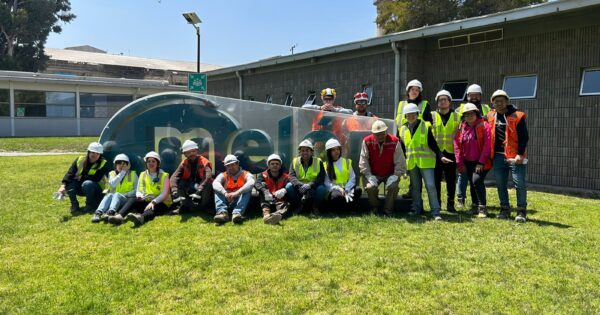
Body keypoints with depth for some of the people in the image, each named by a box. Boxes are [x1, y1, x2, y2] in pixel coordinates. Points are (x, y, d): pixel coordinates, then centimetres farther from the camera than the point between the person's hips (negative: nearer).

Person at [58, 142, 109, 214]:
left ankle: (91, 205, -13)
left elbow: (96, 178, -24)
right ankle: (74, 206, -13)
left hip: (95, 189, -3)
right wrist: (63, 185, -34)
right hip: (80, 189, 3)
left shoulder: (103, 164, -15)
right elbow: (70, 173, -19)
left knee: (87, 183, -35)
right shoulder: (80, 160, -8)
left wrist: (81, 177, -20)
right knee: (68, 183, -24)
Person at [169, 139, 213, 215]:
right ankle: (183, 206, -16)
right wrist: (175, 193, -37)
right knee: (179, 183, -22)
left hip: (203, 190, -3)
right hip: (189, 189, 3)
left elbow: (208, 177, -35)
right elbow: (174, 177, -19)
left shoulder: (204, 162, -15)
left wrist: (198, 192, -48)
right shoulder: (184, 164, -4)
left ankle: (205, 206, -16)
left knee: (208, 184, -36)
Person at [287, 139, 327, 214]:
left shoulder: (318, 162, -3)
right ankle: (299, 206, -1)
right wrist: (301, 185, -34)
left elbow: (321, 179, -14)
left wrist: (310, 185, -33)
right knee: (289, 186, -25)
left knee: (321, 188, -31)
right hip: (299, 190, 1)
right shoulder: (295, 161, 0)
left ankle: (315, 206, -2)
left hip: (313, 190, -1)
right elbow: (292, 177, -14)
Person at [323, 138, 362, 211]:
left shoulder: (347, 162, 16)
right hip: (334, 190, -3)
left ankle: (353, 210, -13)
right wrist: (337, 189, -18)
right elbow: (327, 183, -1)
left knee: (358, 189, -31)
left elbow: (352, 178, 6)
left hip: (347, 189, 3)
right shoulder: (326, 165, 7)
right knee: (336, 196, -39)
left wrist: (346, 190, -11)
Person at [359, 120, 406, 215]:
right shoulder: (367, 141, -11)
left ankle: (388, 209, -4)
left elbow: (400, 162, -9)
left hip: (390, 174, 0)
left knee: (393, 186, -29)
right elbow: (363, 161, -9)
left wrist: (395, 175, -17)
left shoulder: (394, 141, -12)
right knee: (370, 187, -27)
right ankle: (374, 208, 4)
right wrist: (369, 176, -16)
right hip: (374, 174, 0)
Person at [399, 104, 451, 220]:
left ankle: (435, 212, -4)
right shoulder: (403, 130, 9)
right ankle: (417, 209, 23)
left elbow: (433, 144, -4)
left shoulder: (426, 126, -2)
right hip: (411, 163, 4)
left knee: (431, 186, -9)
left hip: (426, 162, -4)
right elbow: (402, 148, 15)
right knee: (415, 187, 12)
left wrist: (440, 156, -15)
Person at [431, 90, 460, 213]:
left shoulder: (456, 116, 9)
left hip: (451, 152, 1)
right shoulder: (432, 116, 7)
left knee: (451, 180, 5)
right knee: (436, 179, 4)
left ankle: (450, 204, 14)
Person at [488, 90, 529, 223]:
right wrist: (491, 154, 16)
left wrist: (520, 154, -17)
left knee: (520, 184, -2)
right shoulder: (491, 116, 8)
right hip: (498, 156, 5)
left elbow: (524, 137, -9)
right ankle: (505, 209, 24)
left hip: (515, 156, -5)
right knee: (500, 184, 11)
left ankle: (521, 211, 9)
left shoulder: (518, 116, -6)